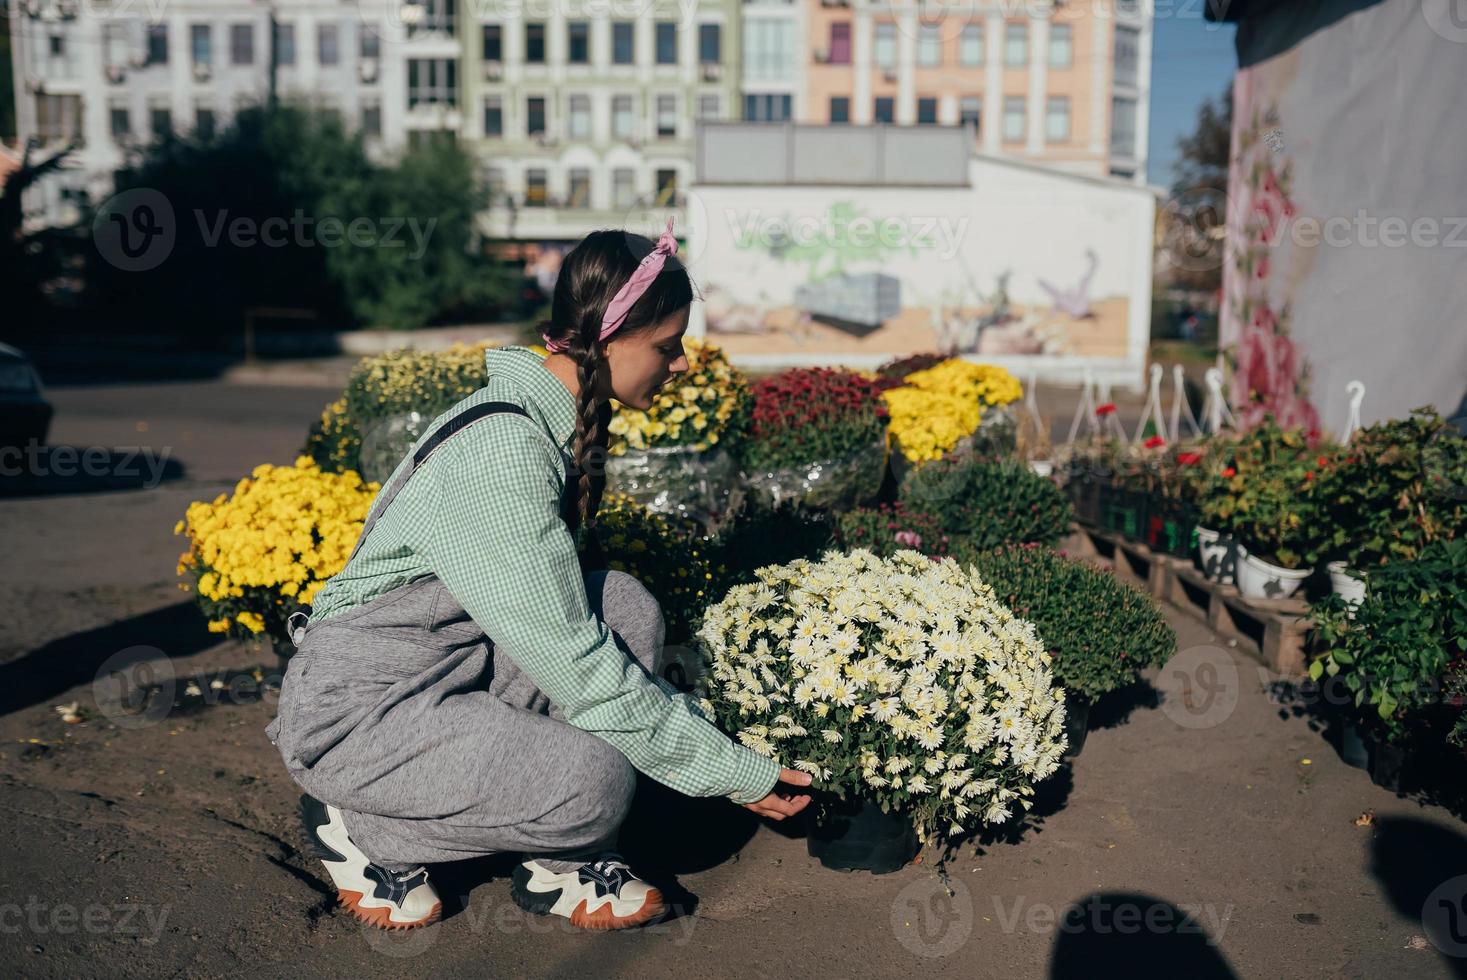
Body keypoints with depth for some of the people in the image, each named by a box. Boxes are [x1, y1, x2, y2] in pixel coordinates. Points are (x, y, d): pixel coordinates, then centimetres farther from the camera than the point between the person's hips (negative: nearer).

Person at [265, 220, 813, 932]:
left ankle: (558, 864, -1)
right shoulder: (499, 448, -27)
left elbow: (564, 618, 9)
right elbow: (575, 666, -26)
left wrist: (697, 723, 7)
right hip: (351, 706, -9)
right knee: (595, 783, -25)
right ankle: (357, 826, -1)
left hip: (455, 660, 9)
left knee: (624, 606, -10)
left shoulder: (564, 424, 2)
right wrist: (737, 772, -18)